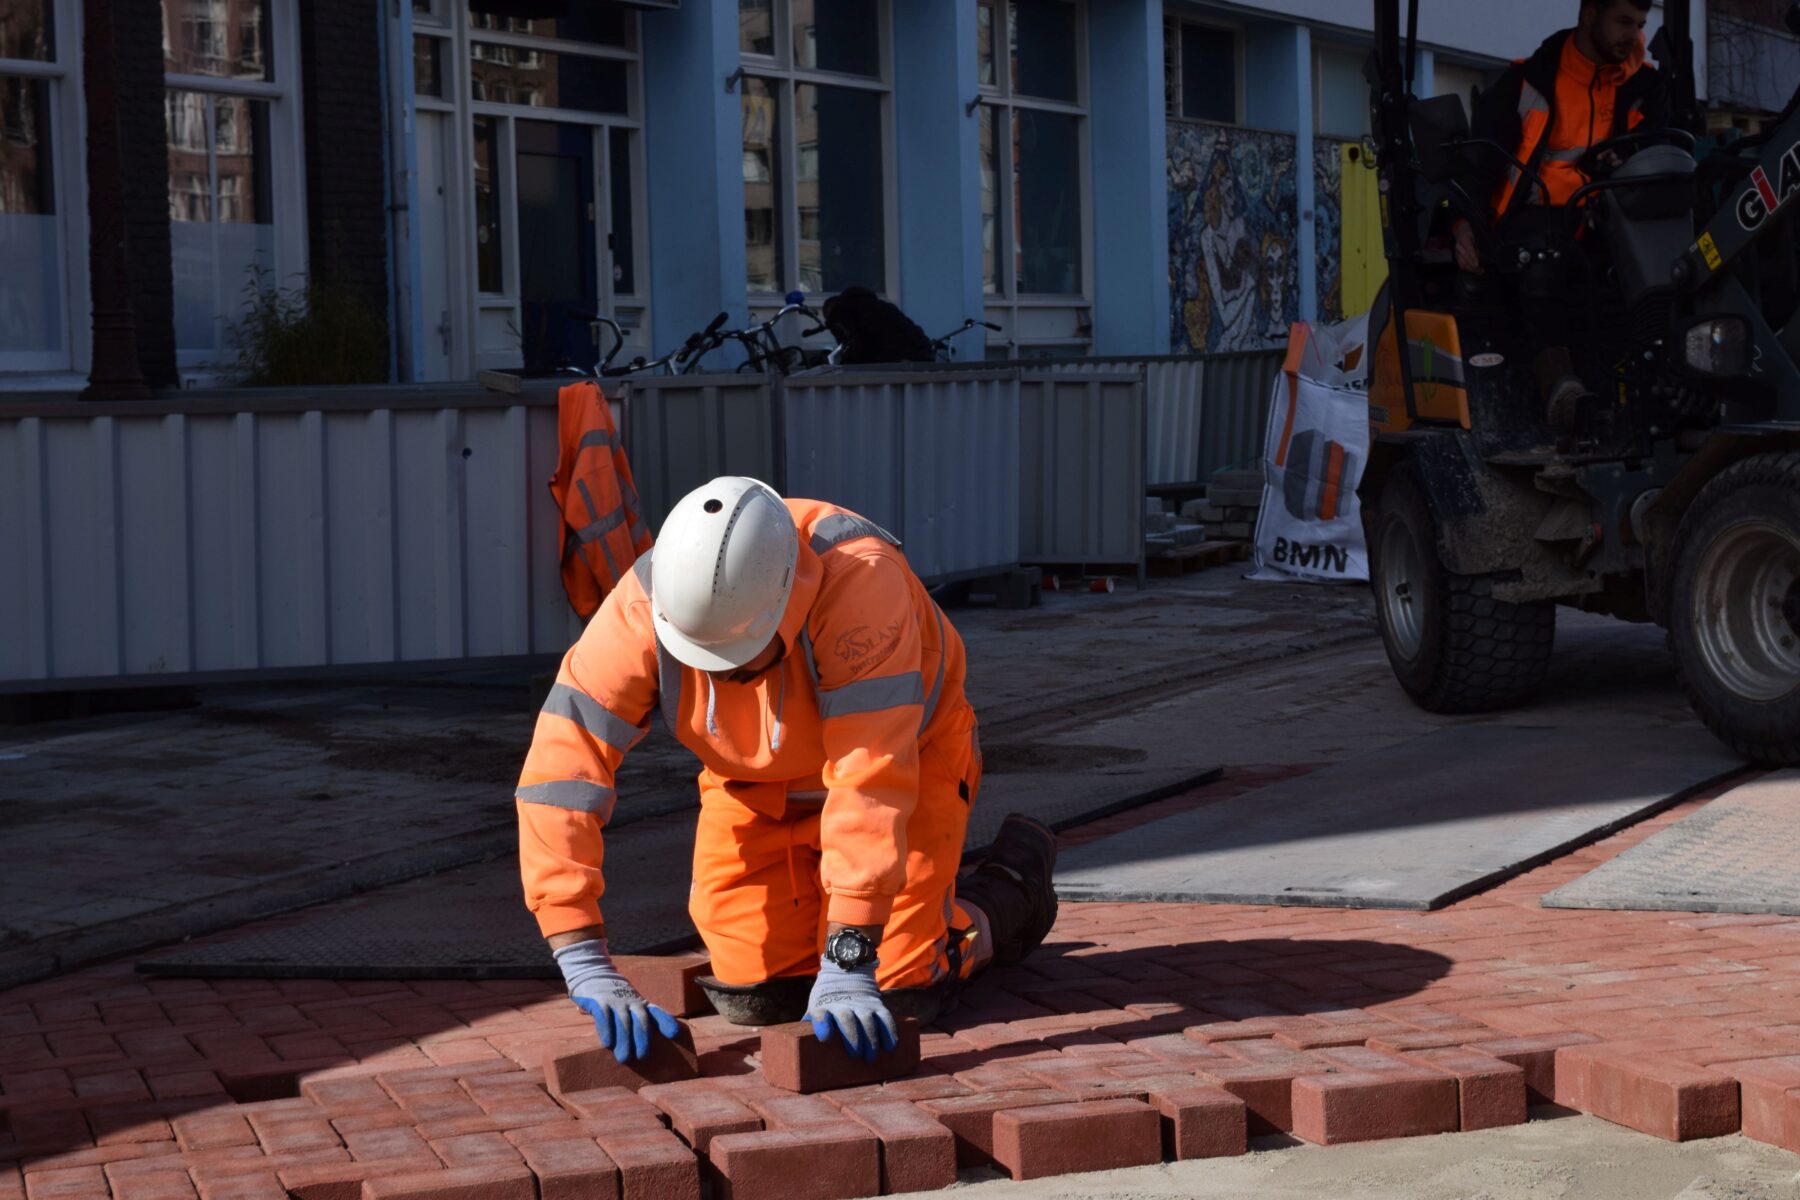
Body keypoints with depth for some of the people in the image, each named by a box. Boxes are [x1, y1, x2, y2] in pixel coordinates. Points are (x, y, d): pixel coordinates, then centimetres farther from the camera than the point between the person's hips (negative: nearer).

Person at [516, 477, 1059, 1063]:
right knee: (754, 995, -5)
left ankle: (1012, 884, 18)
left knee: (899, 991, -12)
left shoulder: (860, 581, -40)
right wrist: (585, 966, -40)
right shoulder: (641, 608, -31)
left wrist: (847, 964, -44)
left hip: (907, 748, -3)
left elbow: (872, 783, -42)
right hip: (757, 783, 3)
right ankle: (814, 899, 28)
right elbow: (560, 770, -33)